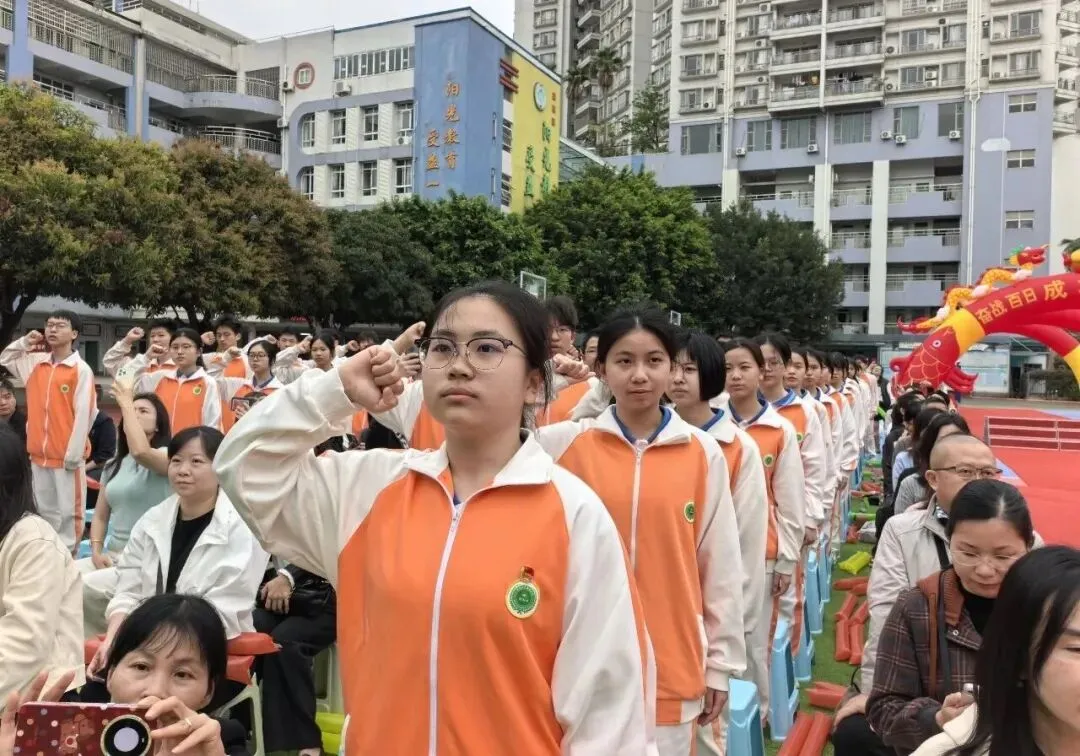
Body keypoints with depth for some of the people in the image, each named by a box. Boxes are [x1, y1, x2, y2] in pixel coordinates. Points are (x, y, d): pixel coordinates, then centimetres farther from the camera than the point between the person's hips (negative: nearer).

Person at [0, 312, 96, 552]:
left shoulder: (81, 370, -10)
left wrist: (73, 455, -15)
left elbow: (83, 414, -13)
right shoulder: (36, 363, 8)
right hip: (39, 454, 6)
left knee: (68, 512, 2)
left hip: (66, 456, -6)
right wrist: (24, 342, 7)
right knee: (45, 511, 15)